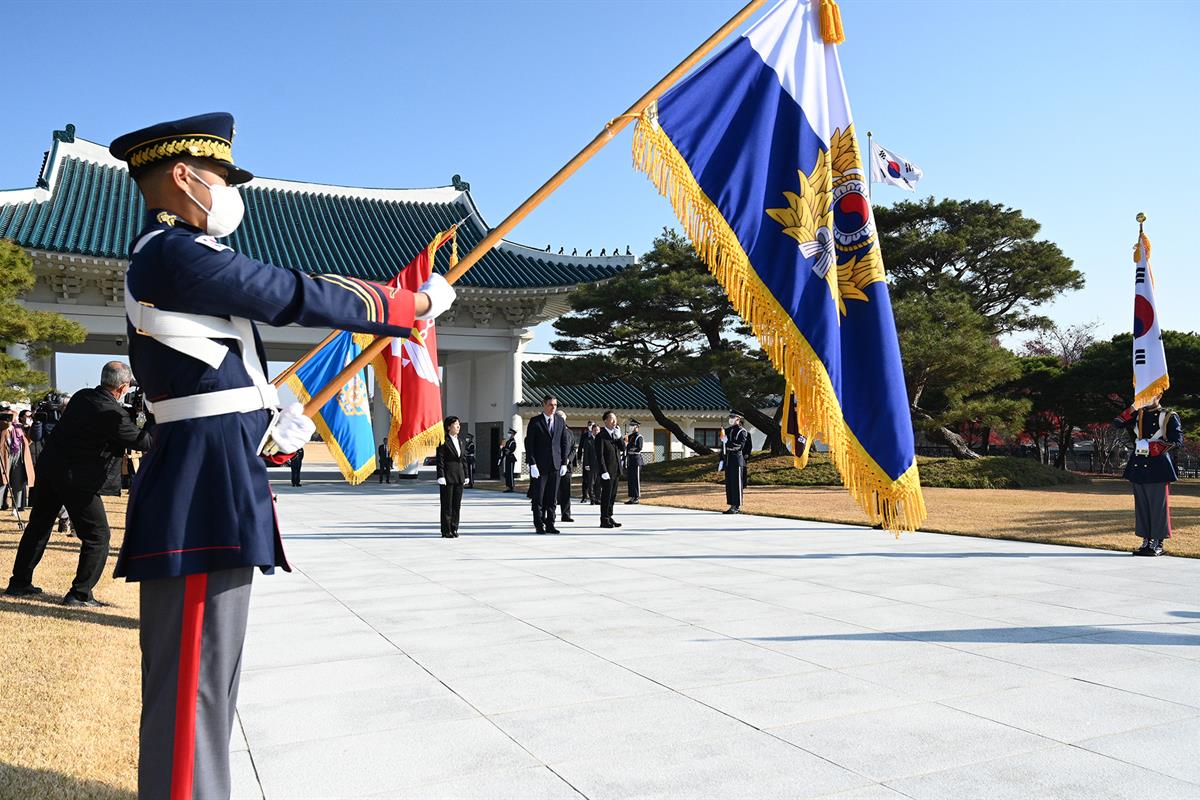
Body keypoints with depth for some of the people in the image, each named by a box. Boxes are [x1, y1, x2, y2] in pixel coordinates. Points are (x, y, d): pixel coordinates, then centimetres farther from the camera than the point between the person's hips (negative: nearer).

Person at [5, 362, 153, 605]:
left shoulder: (81, 396, 3)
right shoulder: (114, 415, -20)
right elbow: (144, 441, -12)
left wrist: (132, 413, 11)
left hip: (48, 467, 8)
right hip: (77, 480, -8)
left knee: (39, 525, 22)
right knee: (97, 536, 2)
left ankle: (19, 582, 33)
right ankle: (80, 593, 2)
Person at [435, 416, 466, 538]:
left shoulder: (459, 441, 15)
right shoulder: (443, 441, -6)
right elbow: (439, 460, -10)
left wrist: (465, 475, 12)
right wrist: (441, 476, -17)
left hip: (459, 477, 7)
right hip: (448, 476, -7)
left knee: (457, 504, 9)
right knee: (447, 505, 0)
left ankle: (454, 529, 17)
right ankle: (446, 531, 6)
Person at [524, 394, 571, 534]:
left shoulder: (560, 423, 11)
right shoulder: (535, 421, -1)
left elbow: (564, 444, 12)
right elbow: (529, 444, -5)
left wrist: (564, 463, 4)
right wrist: (532, 464, -12)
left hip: (555, 465, 4)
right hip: (539, 465, -3)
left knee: (552, 497, 6)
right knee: (538, 497, 1)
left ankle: (550, 524, 12)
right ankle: (539, 525, 8)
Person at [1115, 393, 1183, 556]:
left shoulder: (1169, 417, 0)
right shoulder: (1137, 415, 13)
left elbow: (1177, 440, -9)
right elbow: (1117, 423, 2)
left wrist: (1150, 447, -16)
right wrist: (1134, 408, -8)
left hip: (1158, 469, -5)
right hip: (1138, 468, 5)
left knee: (1158, 505, -1)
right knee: (1141, 506, 8)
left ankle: (1158, 544, 7)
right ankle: (1146, 541, 17)